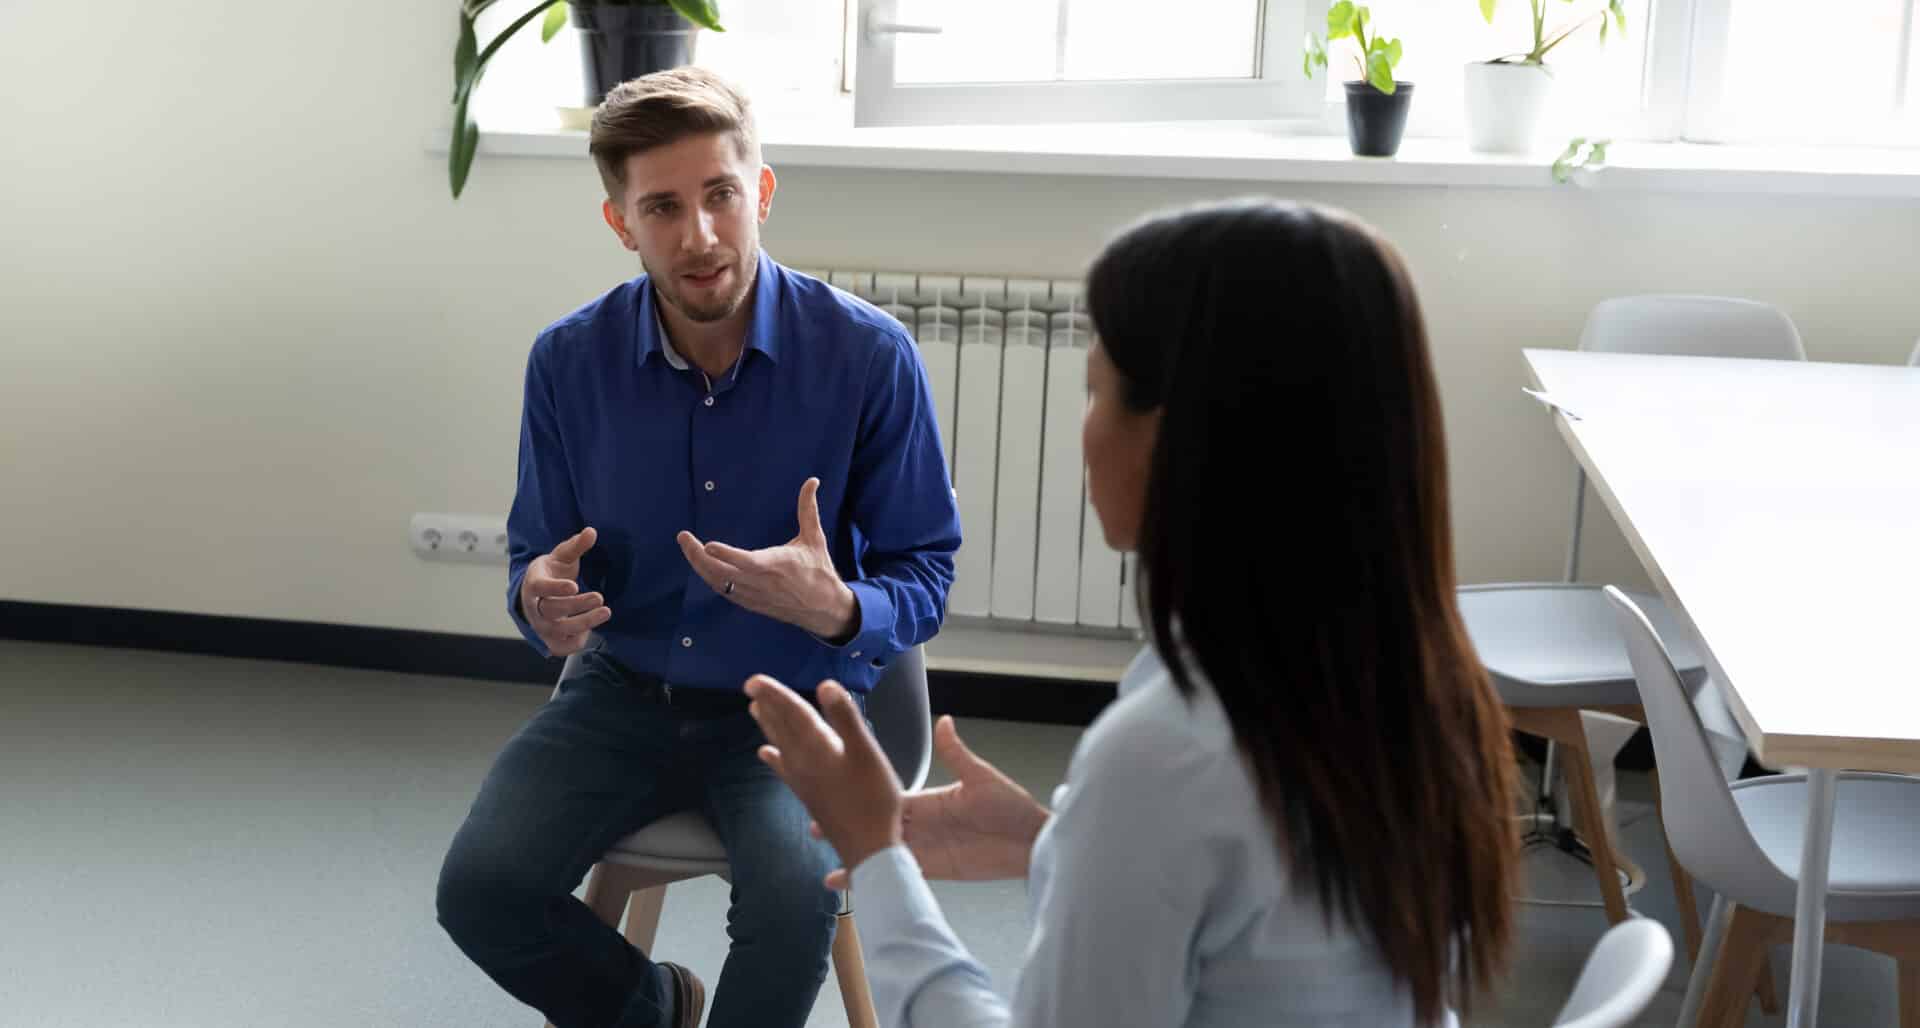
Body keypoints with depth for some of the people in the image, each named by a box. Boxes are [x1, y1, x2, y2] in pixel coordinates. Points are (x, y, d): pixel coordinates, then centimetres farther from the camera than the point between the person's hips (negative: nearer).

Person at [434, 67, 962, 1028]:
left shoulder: (870, 356, -15)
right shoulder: (568, 360, -6)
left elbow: (923, 576, -7)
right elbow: (536, 559, 5)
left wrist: (837, 610, -31)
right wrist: (542, 599, -21)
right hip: (624, 690, 3)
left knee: (795, 899, -32)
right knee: (479, 887, -19)